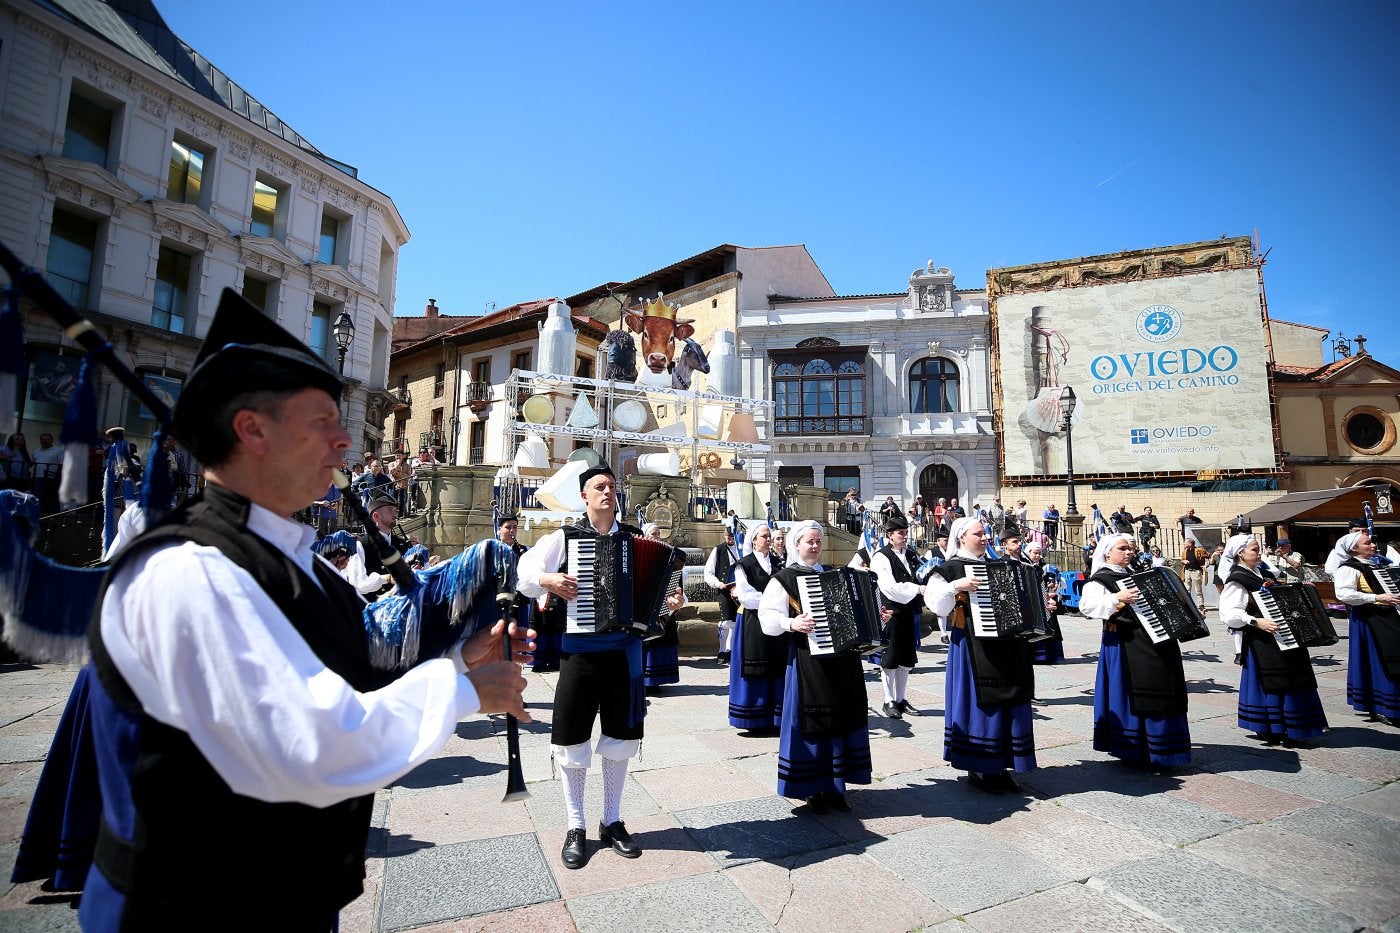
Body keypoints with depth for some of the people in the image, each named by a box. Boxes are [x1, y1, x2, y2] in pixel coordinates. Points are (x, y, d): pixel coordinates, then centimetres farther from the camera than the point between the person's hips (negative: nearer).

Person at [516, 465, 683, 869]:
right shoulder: (565, 536, -1)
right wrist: (548, 580, -21)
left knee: (620, 734, 13)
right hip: (580, 648, -2)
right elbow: (523, 572, -3)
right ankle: (575, 827, 26)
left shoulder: (636, 538, 6)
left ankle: (612, 821, 33)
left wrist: (670, 602, -9)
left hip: (625, 648, 3)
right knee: (573, 738, 5)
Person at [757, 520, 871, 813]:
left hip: (842, 660, 6)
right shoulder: (784, 578, -4)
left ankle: (835, 785, 25)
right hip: (808, 659, -6)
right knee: (812, 722, 0)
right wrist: (791, 623, -29)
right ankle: (813, 789, 16)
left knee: (842, 719, 10)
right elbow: (767, 617, -13)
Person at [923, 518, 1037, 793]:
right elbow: (934, 601, -17)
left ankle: (1000, 767, 23)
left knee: (1010, 703, 10)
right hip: (974, 646, -7)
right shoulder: (952, 568, -6)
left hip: (1006, 645, 7)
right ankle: (978, 769, 14)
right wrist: (957, 585, -30)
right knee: (981, 703, -1)